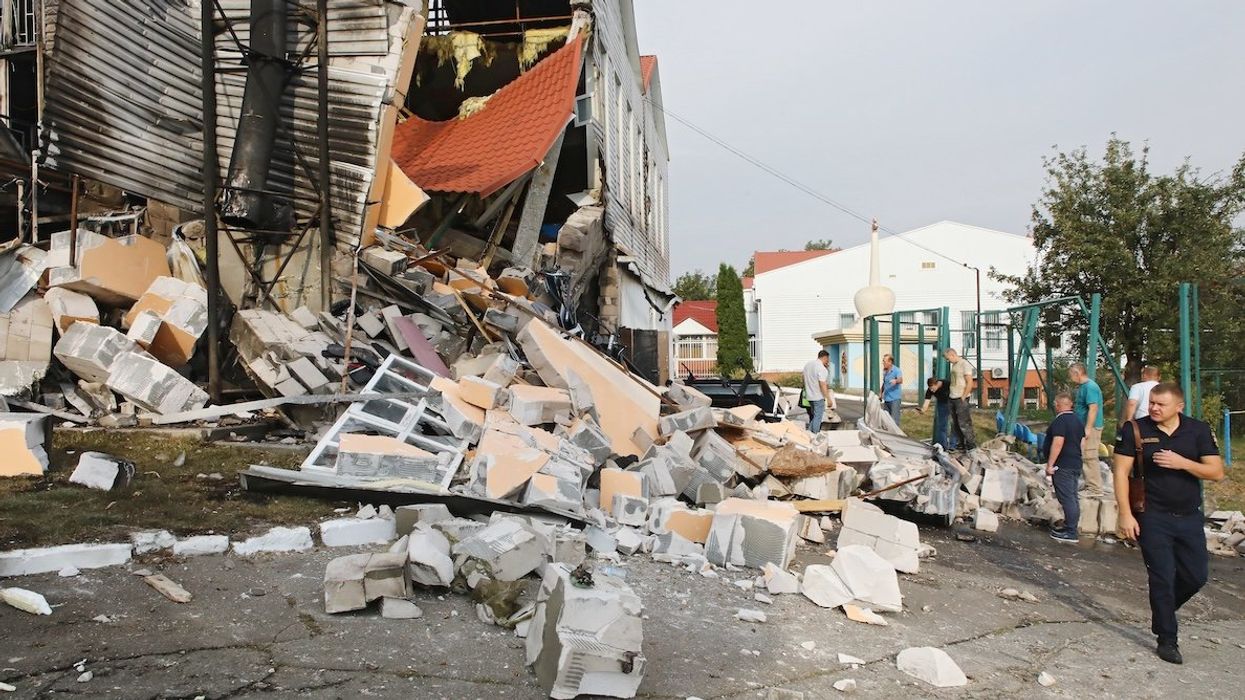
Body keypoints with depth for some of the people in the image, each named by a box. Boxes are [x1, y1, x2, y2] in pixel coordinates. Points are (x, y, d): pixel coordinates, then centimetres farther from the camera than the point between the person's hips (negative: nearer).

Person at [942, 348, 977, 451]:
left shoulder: (965, 364, -11)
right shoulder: (954, 365, 15)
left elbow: (970, 383, -14)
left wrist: (963, 397, -15)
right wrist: (948, 392, 11)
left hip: (961, 399, -9)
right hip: (953, 398, 9)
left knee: (964, 423, -9)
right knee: (955, 424, 11)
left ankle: (972, 446, -4)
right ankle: (961, 444, 19)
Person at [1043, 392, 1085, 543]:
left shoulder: (1060, 421, -16)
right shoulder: (1078, 420, 13)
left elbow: (1058, 443, -23)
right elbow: (1081, 442, 19)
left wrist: (1050, 464, -19)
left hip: (1062, 466, -10)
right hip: (1076, 465, 10)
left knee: (1067, 498, -8)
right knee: (1072, 497, 13)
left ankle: (1070, 533, -8)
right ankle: (1070, 528, 20)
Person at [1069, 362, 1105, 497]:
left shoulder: (1090, 387, -16)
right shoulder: (1083, 387, 15)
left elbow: (1093, 408, -23)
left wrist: (1088, 428, -26)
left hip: (1091, 428, -10)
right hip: (1085, 428, 10)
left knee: (1089, 458, -8)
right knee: (1085, 458, 14)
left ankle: (1095, 489, -4)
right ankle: (1090, 486, 21)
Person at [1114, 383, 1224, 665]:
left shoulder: (1199, 430, -1)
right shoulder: (1135, 430, -7)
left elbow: (1216, 472, -4)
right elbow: (1121, 472, -7)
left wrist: (1182, 463, -21)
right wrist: (1125, 514, -13)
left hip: (1189, 517, 3)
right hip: (1153, 517, -3)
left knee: (1197, 575, 8)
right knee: (1163, 577, -2)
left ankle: (1163, 609, 36)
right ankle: (1167, 640, 11)